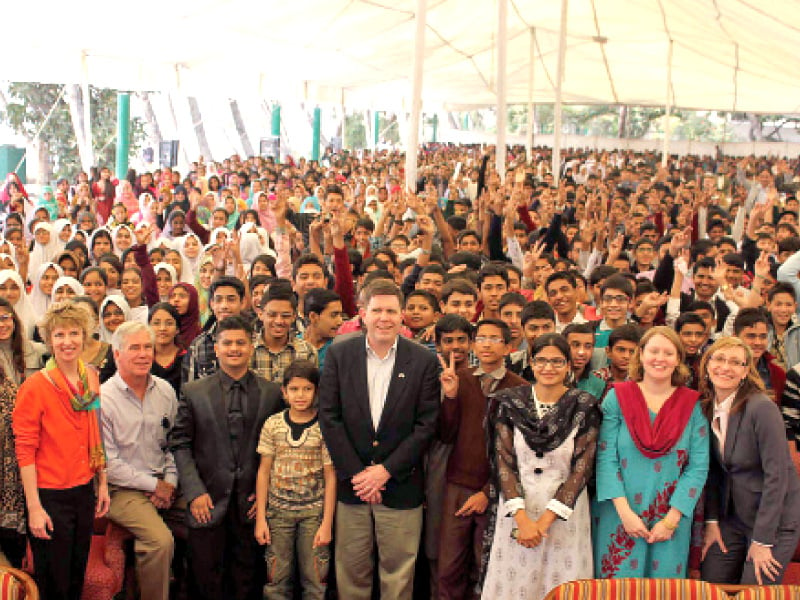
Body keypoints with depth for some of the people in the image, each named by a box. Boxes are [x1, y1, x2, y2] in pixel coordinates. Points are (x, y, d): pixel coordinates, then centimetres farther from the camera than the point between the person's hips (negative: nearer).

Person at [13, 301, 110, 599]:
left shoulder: (91, 379, 4)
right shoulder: (35, 386, -13)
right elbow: (25, 450, -13)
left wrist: (103, 484, 10)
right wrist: (34, 507, -16)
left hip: (84, 491, 5)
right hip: (50, 496, -5)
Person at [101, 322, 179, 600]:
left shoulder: (165, 391, 8)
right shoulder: (102, 398, -8)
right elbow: (107, 462, -10)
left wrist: (170, 481, 0)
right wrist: (154, 485, -10)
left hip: (163, 483, 5)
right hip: (123, 490, -5)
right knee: (161, 539, -28)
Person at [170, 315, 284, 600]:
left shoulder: (272, 393, 3)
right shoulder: (193, 392, 2)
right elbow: (180, 444, 1)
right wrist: (194, 492, -8)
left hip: (251, 502, 1)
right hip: (208, 501, 0)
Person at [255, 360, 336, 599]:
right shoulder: (272, 425, 1)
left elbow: (330, 477, -3)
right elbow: (264, 472, 4)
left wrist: (327, 523, -5)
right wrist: (260, 519, 1)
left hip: (314, 511, -1)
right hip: (278, 510, 2)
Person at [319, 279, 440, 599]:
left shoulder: (424, 361, -3)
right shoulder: (339, 355, 0)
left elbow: (426, 424, -5)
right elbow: (329, 417, -3)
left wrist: (387, 470, -10)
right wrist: (355, 473, -8)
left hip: (401, 486, -1)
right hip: (351, 484, 1)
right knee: (351, 573, 10)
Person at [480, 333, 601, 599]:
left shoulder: (584, 406, -3)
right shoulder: (510, 402, 0)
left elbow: (582, 467, -7)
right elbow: (503, 461, -4)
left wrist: (545, 520, -13)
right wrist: (522, 518, -14)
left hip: (564, 512, -1)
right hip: (516, 510, 1)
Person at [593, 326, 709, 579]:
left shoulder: (692, 405, 3)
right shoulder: (617, 397, 0)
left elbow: (698, 467, -2)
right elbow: (606, 458, -5)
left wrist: (671, 520, -10)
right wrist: (625, 512, -13)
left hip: (670, 521, 1)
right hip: (619, 518, -1)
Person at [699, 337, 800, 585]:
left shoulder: (762, 408, -19)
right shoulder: (707, 409, 1)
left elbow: (777, 475, -20)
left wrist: (762, 541, -18)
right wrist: (711, 521, 1)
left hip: (774, 521, -6)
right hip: (732, 517, 6)